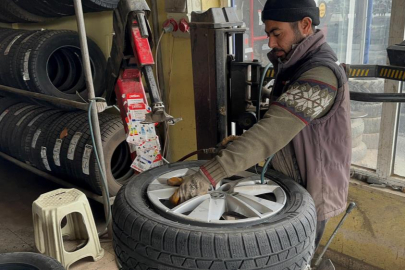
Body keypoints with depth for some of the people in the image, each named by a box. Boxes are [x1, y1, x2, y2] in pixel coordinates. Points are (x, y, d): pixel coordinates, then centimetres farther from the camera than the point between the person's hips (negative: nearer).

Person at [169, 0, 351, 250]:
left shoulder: (321, 74, -27)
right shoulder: (297, 64, 6)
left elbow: (271, 133, -39)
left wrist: (209, 175, -44)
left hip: (309, 195, -8)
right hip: (289, 186, 8)